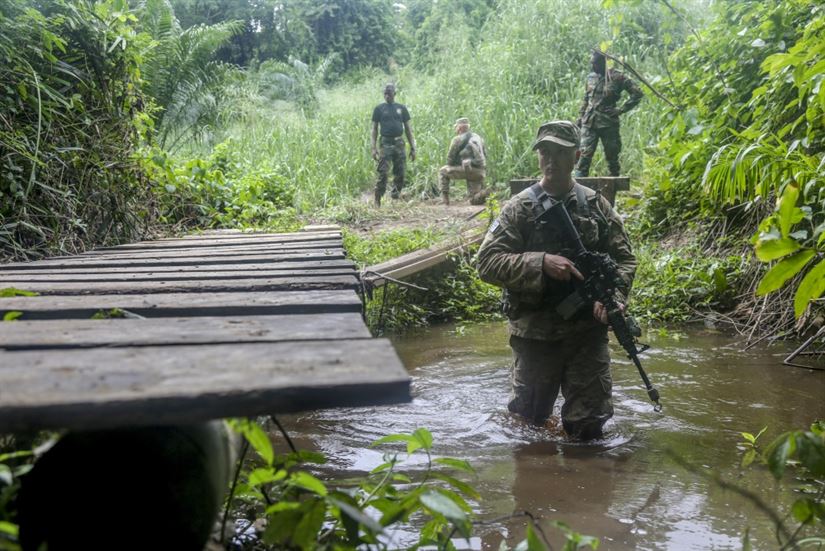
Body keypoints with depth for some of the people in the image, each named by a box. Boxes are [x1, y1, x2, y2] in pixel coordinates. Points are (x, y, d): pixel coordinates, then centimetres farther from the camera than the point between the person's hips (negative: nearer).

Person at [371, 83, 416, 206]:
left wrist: (412, 148, 7)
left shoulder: (401, 108, 11)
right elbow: (374, 129, 4)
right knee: (382, 173, -10)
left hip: (399, 143, 3)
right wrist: (374, 148, -6)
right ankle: (377, 200, -9)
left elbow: (408, 129, 12)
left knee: (400, 174, 3)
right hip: (385, 144, -3)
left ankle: (395, 198, 15)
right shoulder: (379, 108, 5)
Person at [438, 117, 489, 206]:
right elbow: (485, 155, 20)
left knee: (442, 171, 16)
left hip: (467, 169, -6)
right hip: (480, 172, 6)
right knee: (474, 201, 14)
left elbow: (450, 158, 0)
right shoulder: (478, 137, 20)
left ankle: (445, 195, 5)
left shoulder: (458, 139, -1)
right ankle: (482, 194, -16)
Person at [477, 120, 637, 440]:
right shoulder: (520, 209, -5)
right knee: (532, 417, 16)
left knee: (589, 425, 5)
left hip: (588, 331, 1)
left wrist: (612, 297, -12)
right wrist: (542, 262, -24)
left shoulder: (596, 206, 3)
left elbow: (624, 259, 7)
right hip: (535, 333, -1)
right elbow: (487, 263, -12)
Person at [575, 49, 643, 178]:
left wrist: (621, 110, -6)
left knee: (612, 157, 7)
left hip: (609, 124, -2)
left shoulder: (616, 78, -4)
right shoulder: (590, 78, 9)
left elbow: (637, 93, -1)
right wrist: (580, 118, 13)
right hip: (589, 123, 2)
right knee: (585, 154, -9)